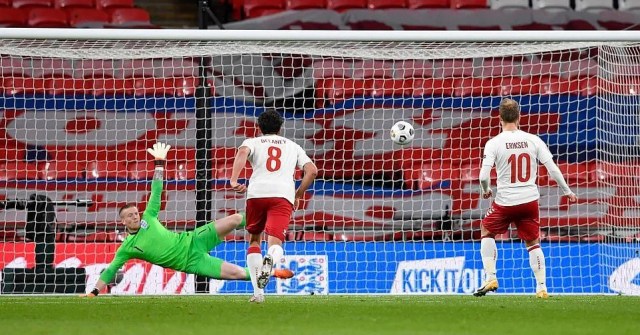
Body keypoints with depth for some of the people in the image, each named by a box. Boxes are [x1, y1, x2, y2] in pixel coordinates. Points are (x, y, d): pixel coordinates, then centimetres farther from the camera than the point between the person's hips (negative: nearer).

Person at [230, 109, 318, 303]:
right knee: (275, 244, -10)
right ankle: (270, 260, -50)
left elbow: (243, 152, -4)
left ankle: (258, 292, 9)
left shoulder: (253, 142, 21)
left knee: (254, 240, 20)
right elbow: (312, 171, 16)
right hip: (283, 195, 0)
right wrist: (297, 195, 26)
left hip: (257, 193, 0)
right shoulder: (292, 146, 28)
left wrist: (234, 181, -14)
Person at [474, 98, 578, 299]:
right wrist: (567, 192, 11)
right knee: (533, 243, 17)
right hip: (530, 200, 2)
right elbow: (553, 169, -2)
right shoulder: (533, 140, -1)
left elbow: (484, 176, -14)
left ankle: (490, 278, 12)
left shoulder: (494, 143, -8)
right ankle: (541, 287, 10)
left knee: (487, 232, 22)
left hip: (505, 202, -2)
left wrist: (486, 191, 9)